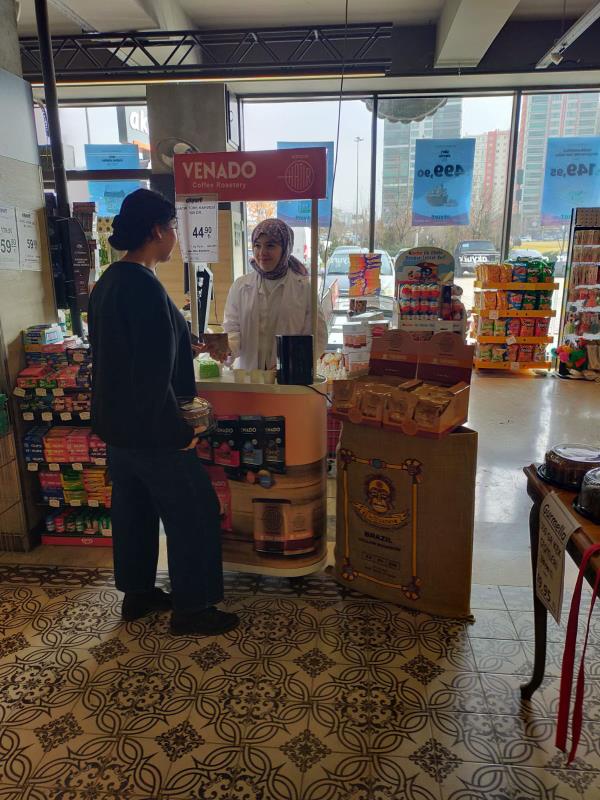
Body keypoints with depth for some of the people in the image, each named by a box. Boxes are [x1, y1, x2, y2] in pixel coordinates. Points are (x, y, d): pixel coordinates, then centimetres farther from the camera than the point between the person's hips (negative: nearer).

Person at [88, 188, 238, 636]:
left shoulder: (108, 282, 7)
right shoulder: (144, 287, -23)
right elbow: (153, 375, -25)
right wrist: (180, 432, -17)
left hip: (116, 423, 10)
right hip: (151, 429, -10)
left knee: (132, 509, 20)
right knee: (194, 514, 5)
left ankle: (137, 593, 36)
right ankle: (191, 607, 19)